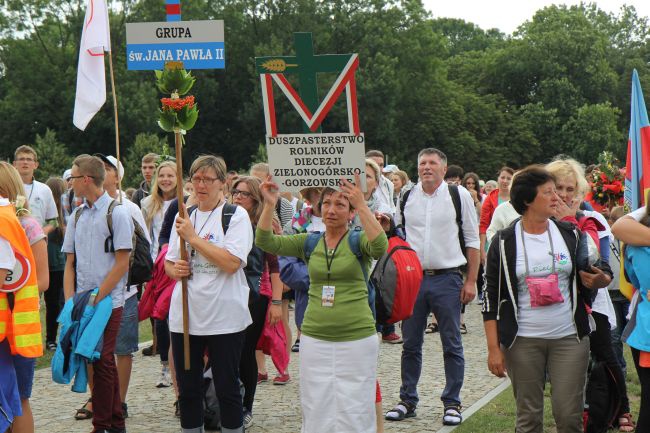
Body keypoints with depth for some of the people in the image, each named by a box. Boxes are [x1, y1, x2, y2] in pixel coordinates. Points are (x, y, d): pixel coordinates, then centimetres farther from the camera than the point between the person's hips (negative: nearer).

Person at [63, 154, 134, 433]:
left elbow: (122, 264, -10)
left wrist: (96, 299, -13)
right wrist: (70, 301, 0)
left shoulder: (117, 213, -6)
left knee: (102, 361, -8)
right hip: (82, 303, 6)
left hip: (109, 301, -6)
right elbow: (70, 264, 13)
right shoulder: (76, 216, 12)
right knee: (103, 363, 11)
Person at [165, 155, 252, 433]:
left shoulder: (236, 215, -4)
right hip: (184, 315, 5)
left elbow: (231, 262, -18)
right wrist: (174, 269, -4)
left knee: (227, 388, 4)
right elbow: (169, 262, 20)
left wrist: (193, 237, -14)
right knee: (187, 389, 11)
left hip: (224, 318, -5)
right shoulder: (184, 217, 13)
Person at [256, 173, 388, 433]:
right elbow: (265, 242, -4)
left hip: (356, 339, -3)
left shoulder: (358, 241, -2)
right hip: (314, 340, 3)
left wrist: (362, 205, -34)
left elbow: (380, 247, -25)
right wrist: (270, 205, -20)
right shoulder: (309, 242, 7)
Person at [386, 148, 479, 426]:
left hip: (447, 278, -2)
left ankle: (452, 403, 13)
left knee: (452, 345, 4)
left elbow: (472, 241, 2)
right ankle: (407, 401, 19)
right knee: (410, 344, 9)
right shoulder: (406, 197, 7)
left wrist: (471, 281, -3)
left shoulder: (459, 195, 0)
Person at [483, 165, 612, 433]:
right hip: (522, 342, -2)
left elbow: (602, 273, 16)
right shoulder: (504, 242, -2)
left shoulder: (571, 235, 6)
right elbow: (491, 298, -1)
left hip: (569, 338, 2)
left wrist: (600, 279, -9)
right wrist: (493, 348, -6)